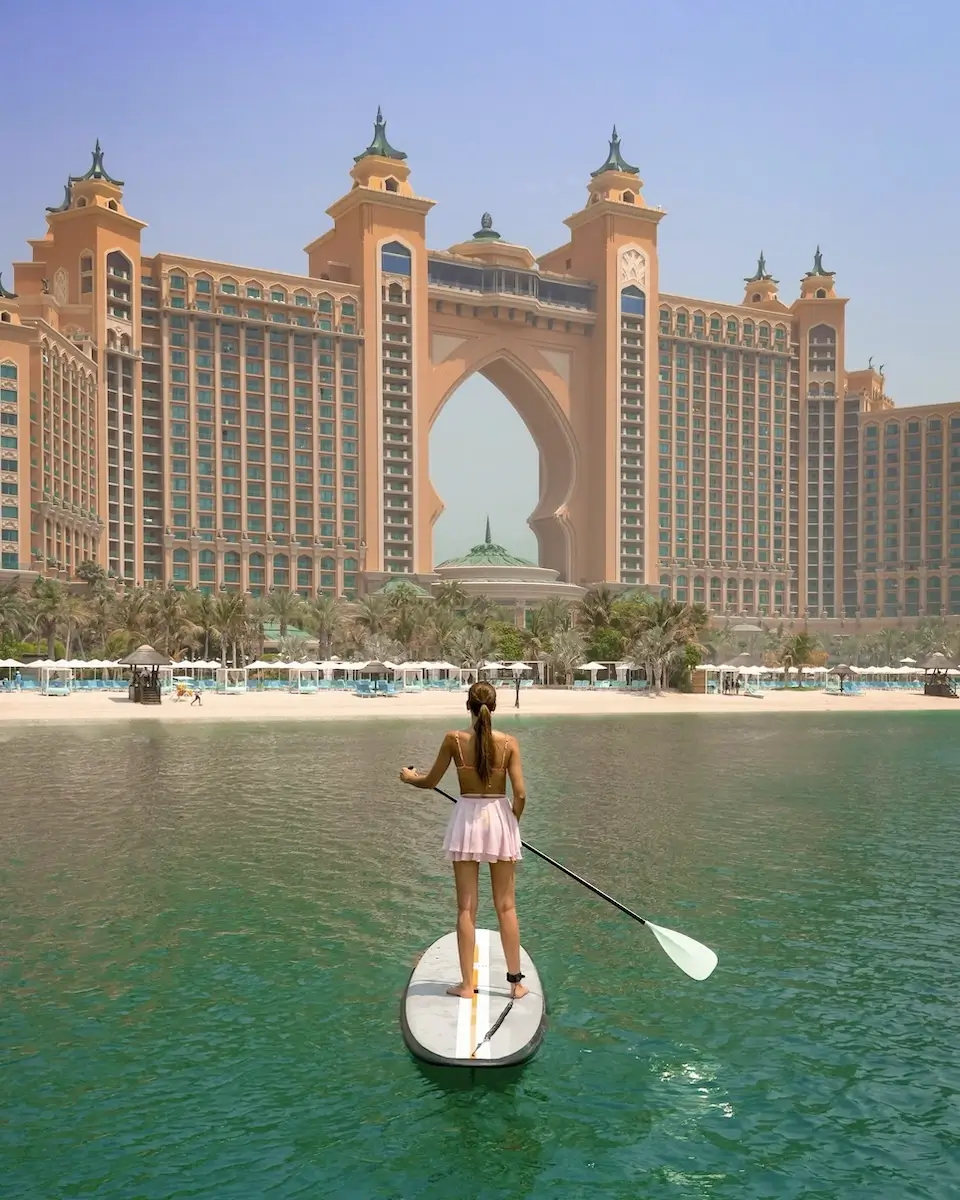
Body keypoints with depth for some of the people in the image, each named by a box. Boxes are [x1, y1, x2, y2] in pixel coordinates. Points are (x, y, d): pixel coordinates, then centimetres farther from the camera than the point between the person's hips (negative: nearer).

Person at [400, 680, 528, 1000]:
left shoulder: (454, 740, -7)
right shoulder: (508, 742, -7)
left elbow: (430, 781, 5)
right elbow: (519, 793, -8)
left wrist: (409, 777, 26)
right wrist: (512, 823, 10)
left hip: (467, 818, 0)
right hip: (499, 817, 1)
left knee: (466, 907, 7)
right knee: (505, 906, 10)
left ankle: (467, 983, 9)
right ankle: (515, 982, 13)